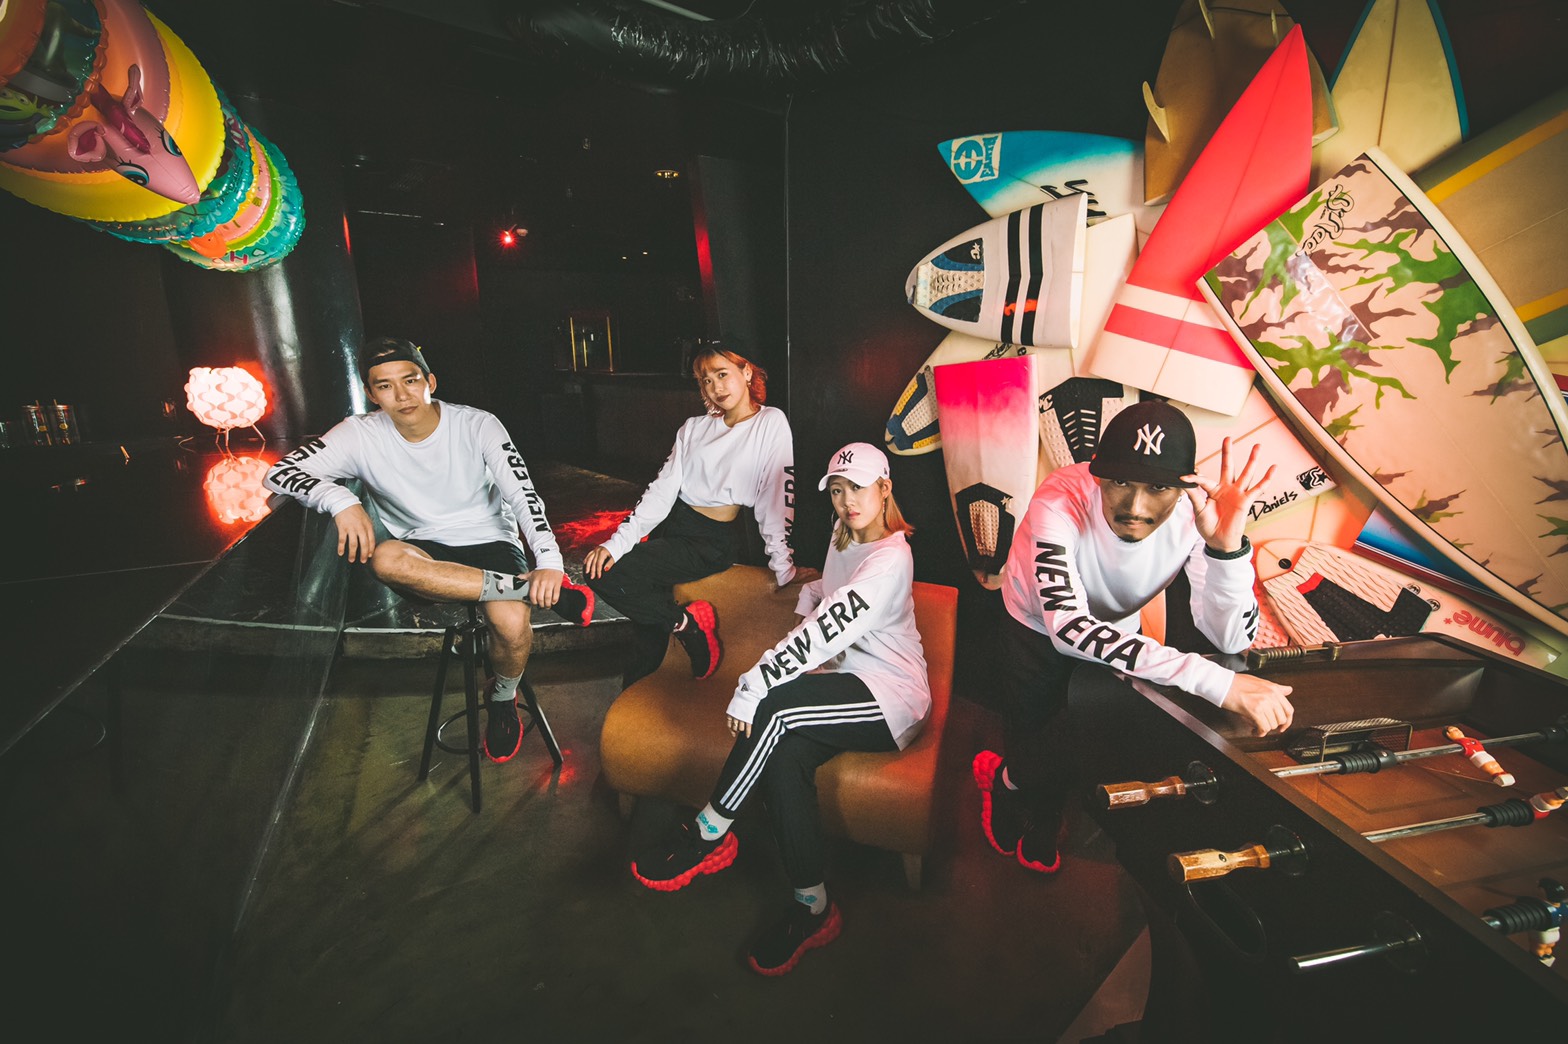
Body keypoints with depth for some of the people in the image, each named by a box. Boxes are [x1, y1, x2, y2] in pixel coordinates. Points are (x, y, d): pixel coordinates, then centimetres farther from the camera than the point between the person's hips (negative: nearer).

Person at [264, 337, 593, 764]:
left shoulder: (478, 426, -8)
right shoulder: (361, 435, -3)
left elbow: (523, 494, -16)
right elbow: (279, 472, -6)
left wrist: (549, 561, -30)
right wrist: (341, 499, -28)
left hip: (489, 543, -1)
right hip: (425, 554, 2)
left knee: (512, 622, -31)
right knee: (386, 558, -35)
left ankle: (502, 700, 3)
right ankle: (524, 586, -27)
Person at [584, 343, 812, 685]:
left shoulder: (770, 423, -4)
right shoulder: (693, 428, 11)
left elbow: (778, 497, -8)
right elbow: (661, 490, 2)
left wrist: (783, 568, -10)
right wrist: (616, 541, -9)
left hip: (712, 542, -6)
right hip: (670, 526, 6)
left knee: (607, 577, -17)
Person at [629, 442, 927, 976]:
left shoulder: (890, 559, -19)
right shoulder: (844, 535, 9)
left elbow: (825, 631, -28)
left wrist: (749, 690, -29)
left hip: (891, 699, -7)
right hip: (845, 683, 7)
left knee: (775, 707, -29)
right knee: (785, 757, -22)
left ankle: (709, 836, -11)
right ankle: (813, 910, -10)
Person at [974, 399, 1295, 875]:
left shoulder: (1194, 513, -28)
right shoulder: (1060, 501, -39)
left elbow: (1232, 640, -28)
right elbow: (1068, 627, -48)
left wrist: (1227, 544, -46)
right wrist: (1217, 681, -53)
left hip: (1114, 633, 4)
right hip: (1036, 631, -3)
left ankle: (1040, 830, 47)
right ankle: (1003, 779, 37)